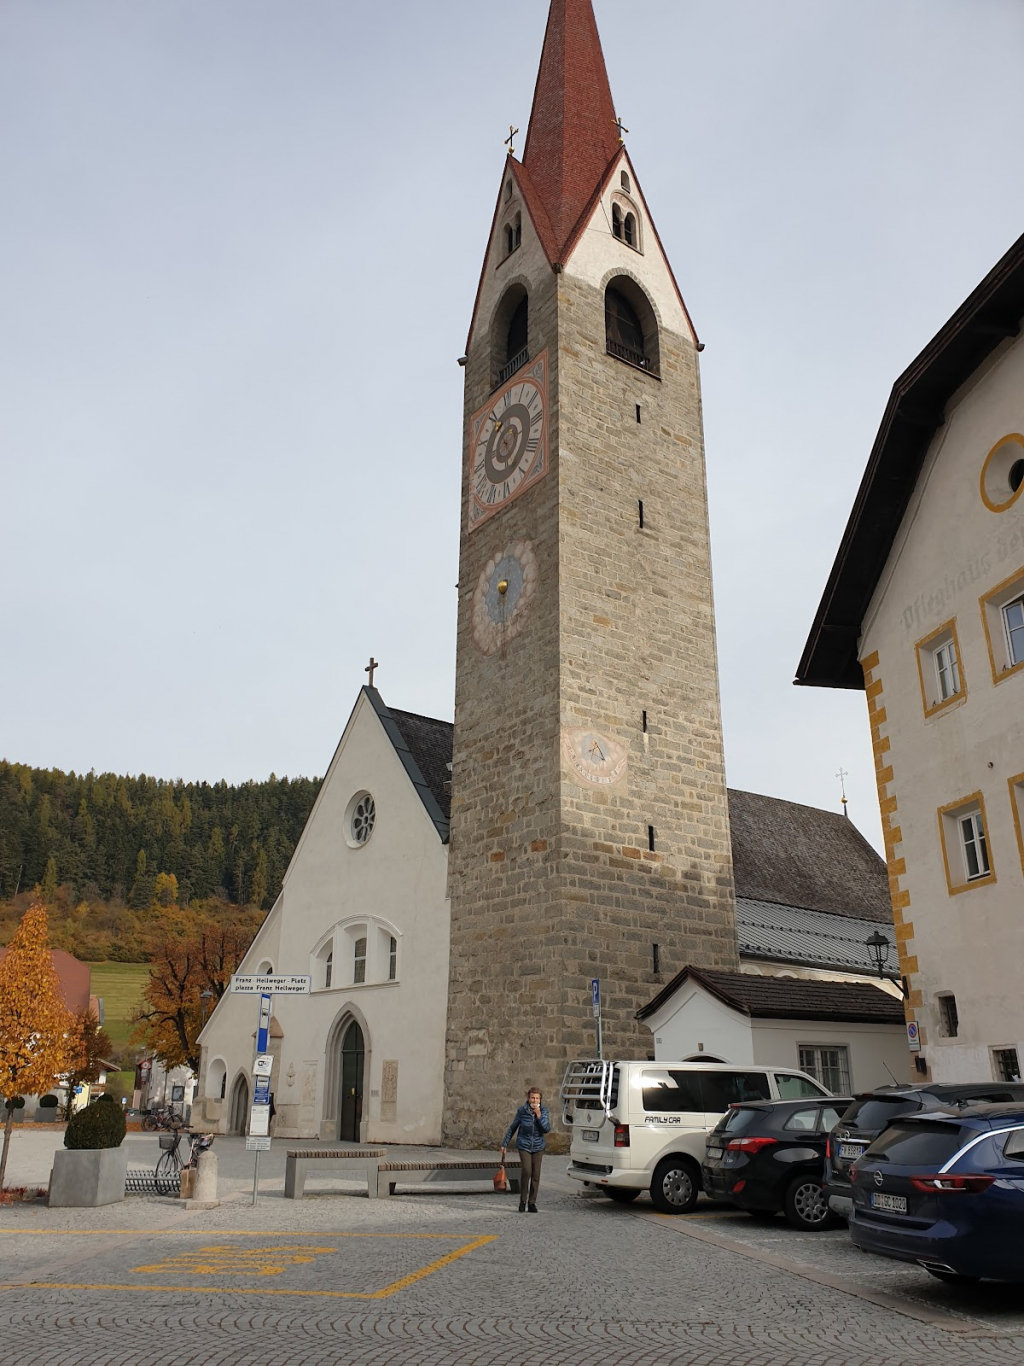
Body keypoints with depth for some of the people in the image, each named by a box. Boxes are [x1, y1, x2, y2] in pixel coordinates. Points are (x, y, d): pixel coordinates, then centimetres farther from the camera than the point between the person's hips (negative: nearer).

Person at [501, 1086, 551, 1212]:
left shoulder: (544, 1111, -6)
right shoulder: (522, 1111, -9)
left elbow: (547, 1129, -14)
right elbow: (512, 1128, 3)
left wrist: (539, 1115, -25)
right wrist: (505, 1144, 6)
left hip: (538, 1146, 2)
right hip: (524, 1146, -2)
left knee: (536, 1174, 2)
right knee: (526, 1171, -17)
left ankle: (532, 1203, 16)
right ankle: (523, 1201, -1)